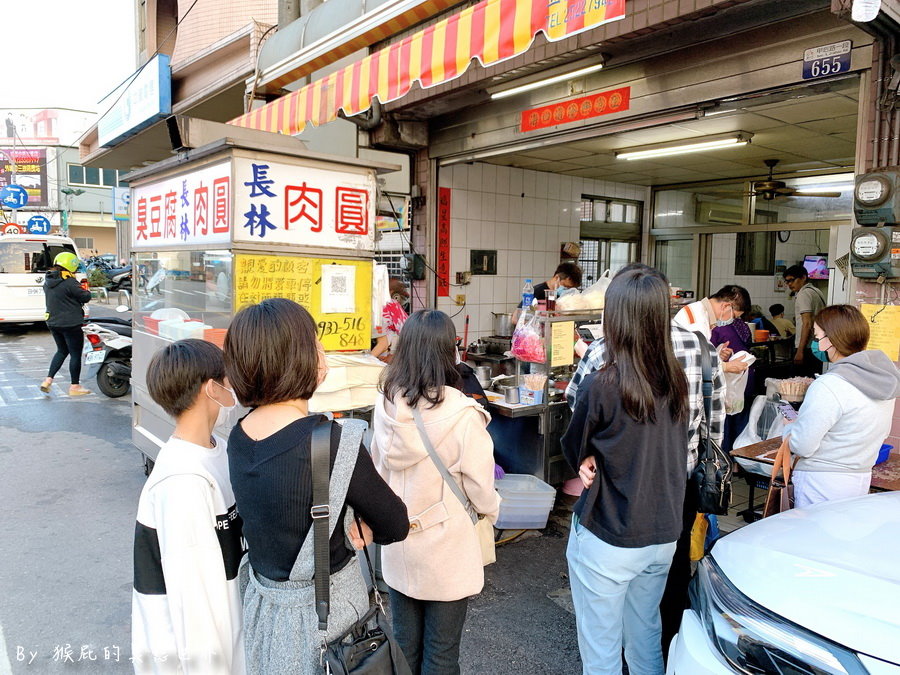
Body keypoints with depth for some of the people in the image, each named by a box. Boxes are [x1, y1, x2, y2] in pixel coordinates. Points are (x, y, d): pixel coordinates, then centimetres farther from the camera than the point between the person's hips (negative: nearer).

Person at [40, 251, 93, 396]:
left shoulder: (48, 281, 8)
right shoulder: (69, 282, -20)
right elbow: (85, 298, -14)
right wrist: (87, 291, 7)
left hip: (52, 323, 8)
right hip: (70, 324, -8)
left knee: (62, 351, 23)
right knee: (75, 354, 3)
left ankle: (48, 380, 16)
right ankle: (74, 386, 10)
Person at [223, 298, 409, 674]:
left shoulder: (240, 436, -8)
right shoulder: (335, 443, -29)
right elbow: (395, 526, -16)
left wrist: (342, 522, -7)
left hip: (262, 602, 7)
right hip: (323, 611, -6)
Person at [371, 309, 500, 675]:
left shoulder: (385, 405, -11)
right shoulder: (462, 415, -24)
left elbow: (379, 470, 2)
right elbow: (480, 489, -14)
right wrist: (493, 511, 8)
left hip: (397, 548, 4)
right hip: (445, 550, -4)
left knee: (405, 644, 22)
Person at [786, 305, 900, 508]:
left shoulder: (828, 386, -24)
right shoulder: (883, 375, 2)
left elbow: (801, 446, -21)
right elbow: (882, 432, 15)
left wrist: (790, 428, 1)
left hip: (821, 486, -8)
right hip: (862, 478, 8)